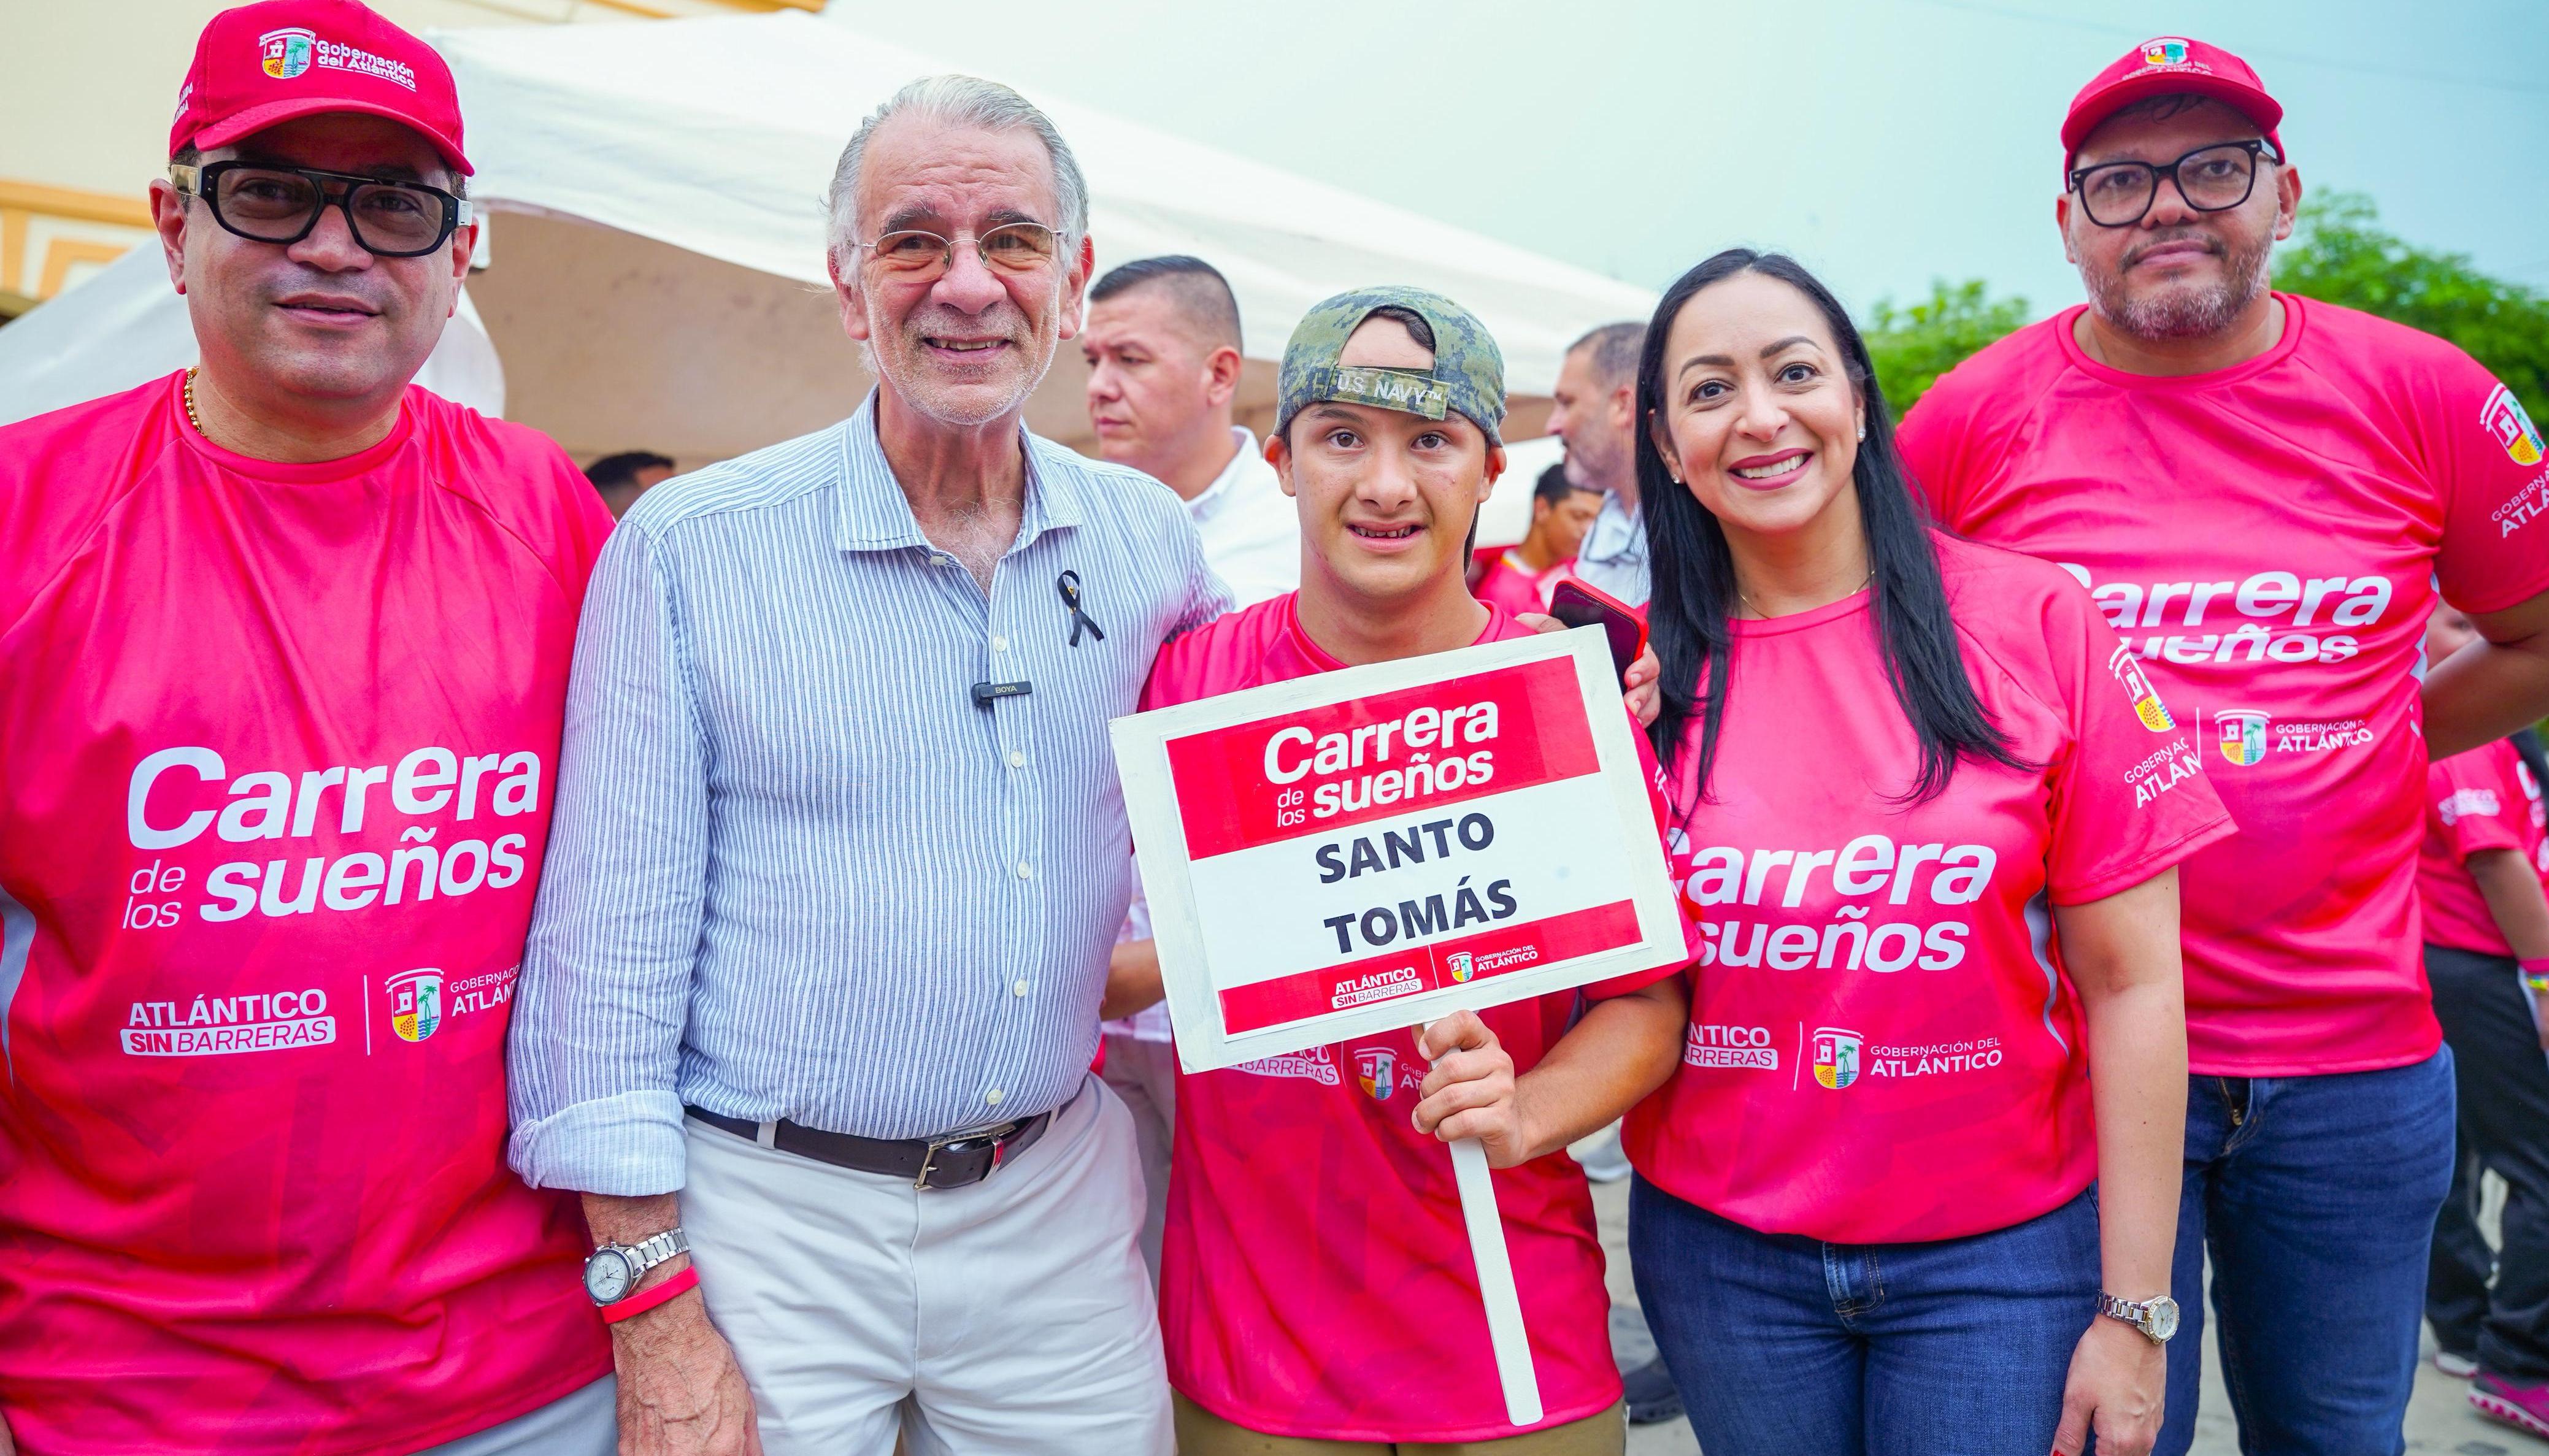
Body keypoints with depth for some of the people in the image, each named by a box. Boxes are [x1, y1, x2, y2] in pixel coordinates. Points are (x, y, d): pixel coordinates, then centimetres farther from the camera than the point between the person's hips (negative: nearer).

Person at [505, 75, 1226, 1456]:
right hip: (773, 1217, -3)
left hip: (1060, 1203, 4)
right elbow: (610, 938, -9)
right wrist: (654, 1310, -11)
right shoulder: (690, 546, -9)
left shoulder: (1152, 539, 2)